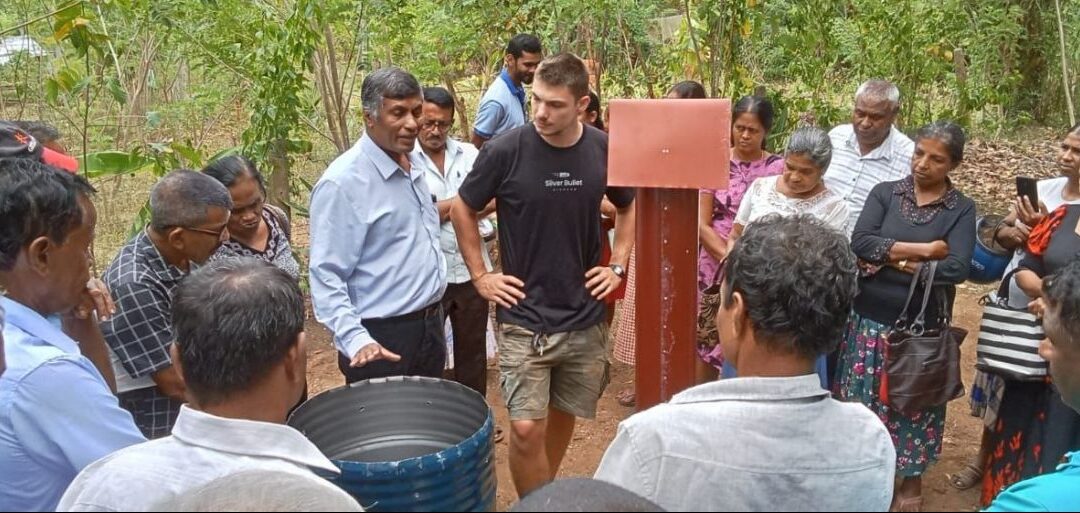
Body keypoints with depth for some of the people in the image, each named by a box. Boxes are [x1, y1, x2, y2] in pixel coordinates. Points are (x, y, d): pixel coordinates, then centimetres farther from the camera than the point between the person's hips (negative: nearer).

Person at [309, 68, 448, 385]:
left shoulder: (414, 165, 6)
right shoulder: (342, 182, -19)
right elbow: (326, 277, -21)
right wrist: (356, 341, -30)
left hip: (430, 329, 8)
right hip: (383, 341, -8)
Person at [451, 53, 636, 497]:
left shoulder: (604, 150, -4)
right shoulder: (506, 150, -13)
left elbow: (629, 207, 15)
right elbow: (462, 210, 2)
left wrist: (618, 264, 6)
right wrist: (480, 276, -1)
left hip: (585, 317, 3)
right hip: (524, 318, -3)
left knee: (564, 415, 16)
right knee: (526, 427, -7)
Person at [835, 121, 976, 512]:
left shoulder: (961, 209, -3)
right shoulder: (885, 193, -1)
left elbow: (957, 268, -18)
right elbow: (859, 244, -16)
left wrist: (889, 260, -15)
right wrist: (924, 250, -19)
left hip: (921, 328, -1)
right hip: (870, 322, 1)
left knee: (914, 404, 13)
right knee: (863, 401, 10)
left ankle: (912, 480, 34)